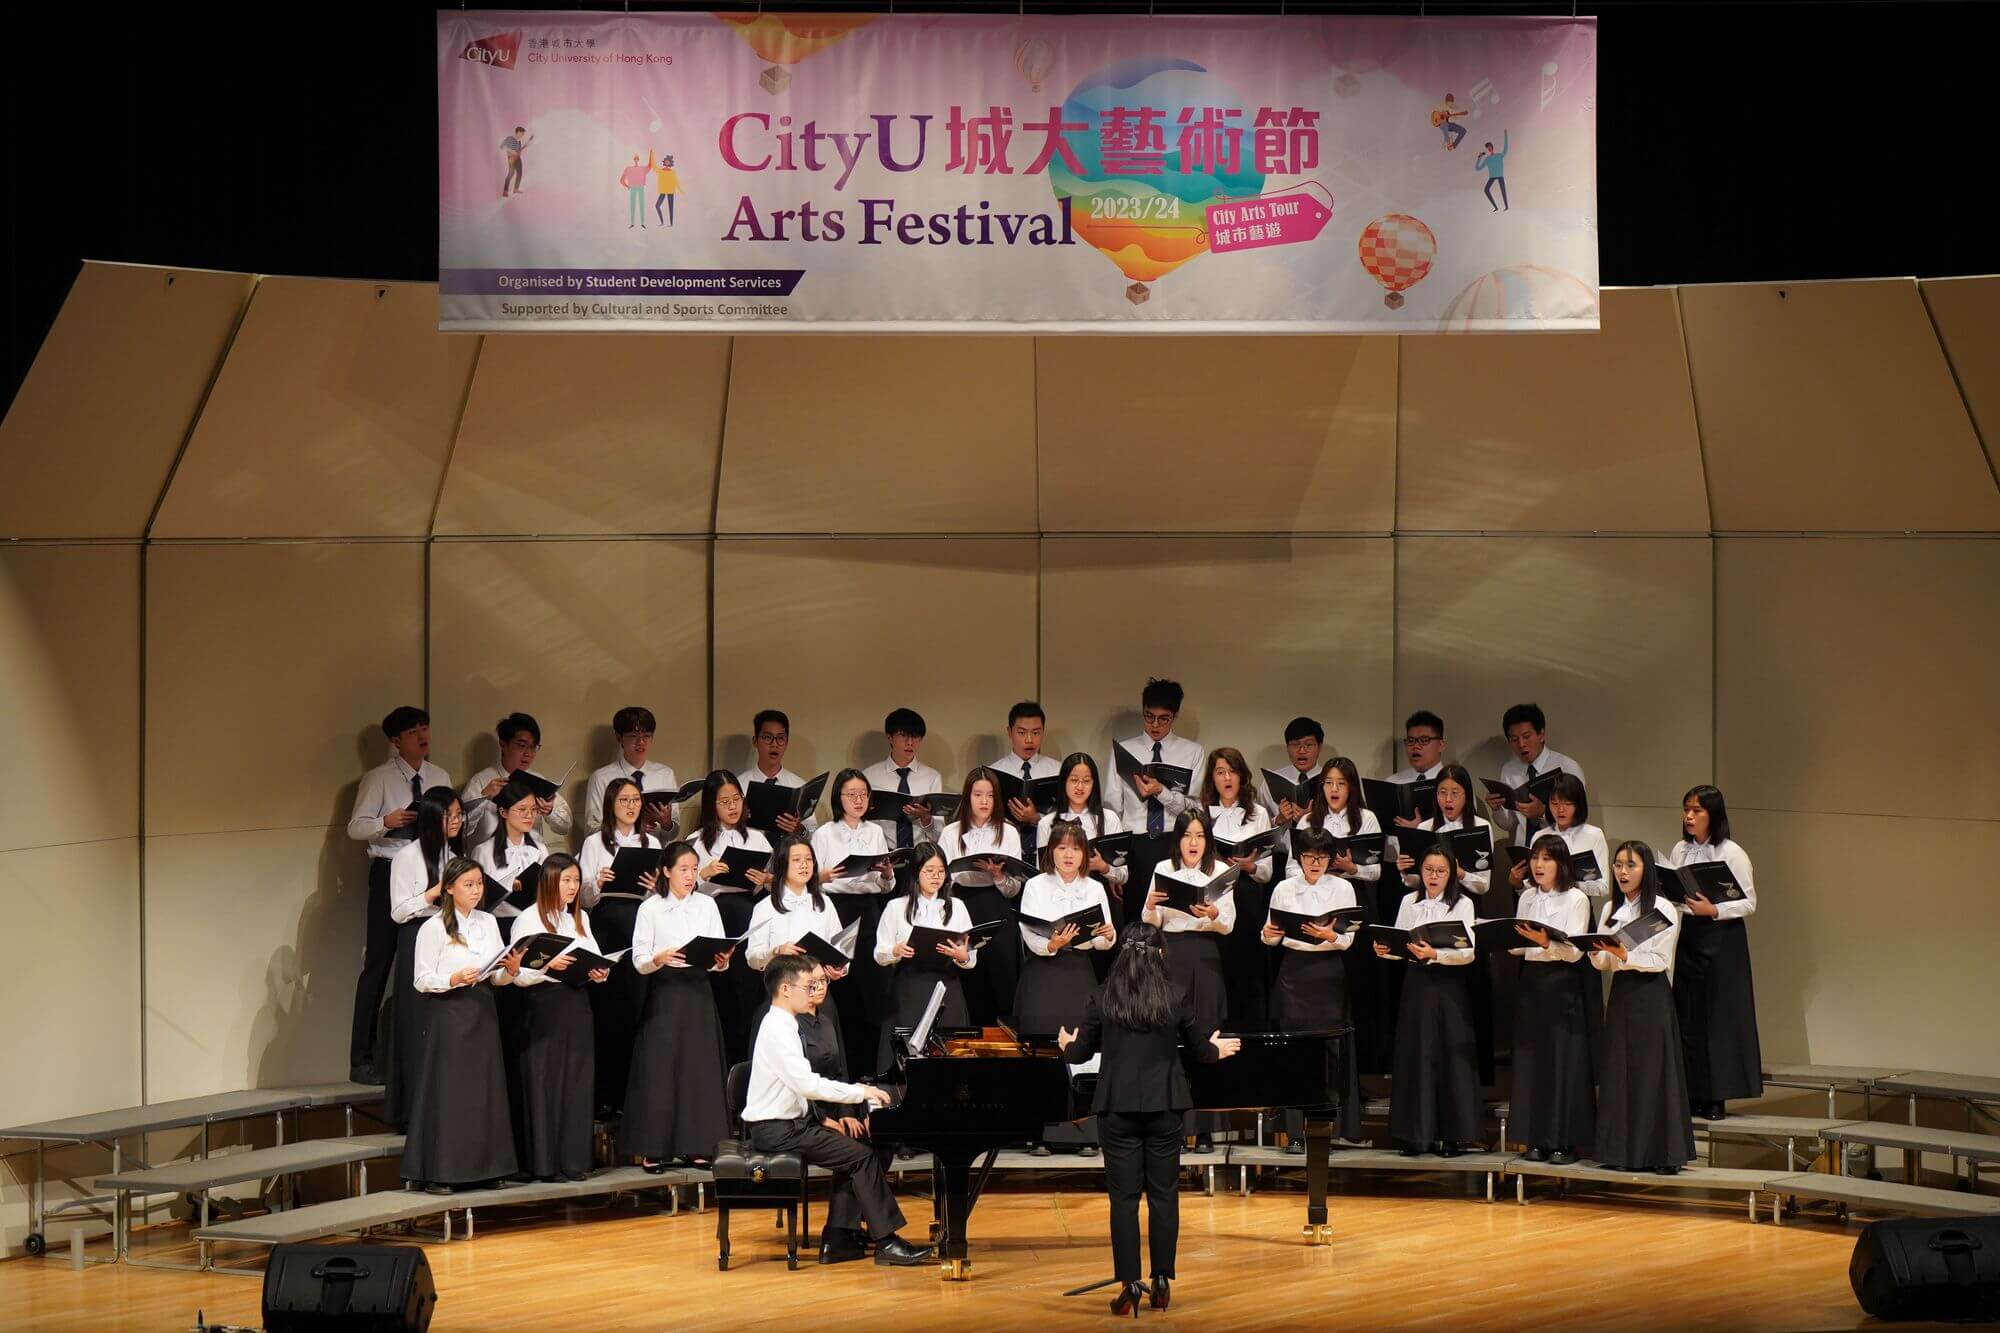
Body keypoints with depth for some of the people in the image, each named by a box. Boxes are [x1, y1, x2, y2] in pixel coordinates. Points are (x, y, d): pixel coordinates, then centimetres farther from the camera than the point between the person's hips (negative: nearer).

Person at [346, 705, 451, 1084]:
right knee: (379, 964, -6)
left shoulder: (440, 778, 13)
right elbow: (355, 828, -7)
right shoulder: (379, 779, -3)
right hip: (390, 871, -5)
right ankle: (361, 1059, -2)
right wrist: (386, 822, -24)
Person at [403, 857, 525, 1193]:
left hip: (482, 1013, 5)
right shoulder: (434, 928, -5)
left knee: (485, 1088, 6)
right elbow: (422, 980, -8)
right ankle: (437, 1172, -3)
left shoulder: (489, 923, 12)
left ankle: (486, 1167, 13)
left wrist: (511, 970, -8)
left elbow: (498, 977, 14)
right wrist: (454, 980, -23)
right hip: (447, 1013, -5)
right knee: (447, 1090, -5)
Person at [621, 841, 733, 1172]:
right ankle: (653, 1150, -1)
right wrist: (659, 960, -24)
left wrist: (722, 961, -17)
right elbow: (639, 961, -4)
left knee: (700, 1068, 2)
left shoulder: (707, 906, 9)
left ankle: (695, 1147, 8)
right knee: (660, 1069, -5)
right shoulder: (650, 908, 1)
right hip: (663, 992, -3)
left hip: (697, 990, 3)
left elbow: (719, 956, 5)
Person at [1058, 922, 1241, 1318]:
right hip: (1164, 1107, 1)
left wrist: (1067, 1045, 25)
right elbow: (1199, 1048, 8)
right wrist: (1217, 1048, 32)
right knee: (1163, 1194, 9)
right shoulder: (1176, 1000, -3)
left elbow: (1080, 1053, 1)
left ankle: (1129, 1285, -3)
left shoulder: (1102, 1001, -5)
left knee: (1124, 1196, 2)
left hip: (1118, 1109, -1)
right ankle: (1162, 1281, 10)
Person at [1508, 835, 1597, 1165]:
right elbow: (1518, 946, 13)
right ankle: (1537, 1139, 9)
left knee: (1564, 1059, -5)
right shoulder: (1527, 899, 12)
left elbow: (1575, 951, -13)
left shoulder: (1576, 899, -5)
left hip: (1563, 985, -5)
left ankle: (1564, 1142, -2)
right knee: (1531, 1059, 4)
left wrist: (1546, 942, -30)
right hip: (1532, 980, 5)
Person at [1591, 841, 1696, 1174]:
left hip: (1651, 994, -5)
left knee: (1654, 1070, -6)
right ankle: (1624, 1152, 7)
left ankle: (1663, 1153, -3)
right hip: (1620, 993, 5)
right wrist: (1598, 953, -12)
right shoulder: (1611, 909, 12)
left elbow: (1660, 960, -10)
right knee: (1619, 1072, 3)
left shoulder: (1663, 909, -4)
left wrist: (1624, 955, -22)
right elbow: (1601, 963, 10)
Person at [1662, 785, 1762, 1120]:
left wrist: (1714, 910, -21)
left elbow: (1749, 903, -8)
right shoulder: (1679, 851, 10)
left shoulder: (1732, 853, -7)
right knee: (1688, 1017, 4)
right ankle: (1694, 1094, 9)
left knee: (1720, 1016, -5)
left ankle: (1718, 1098, -2)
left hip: (1723, 938, -5)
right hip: (1689, 935, 5)